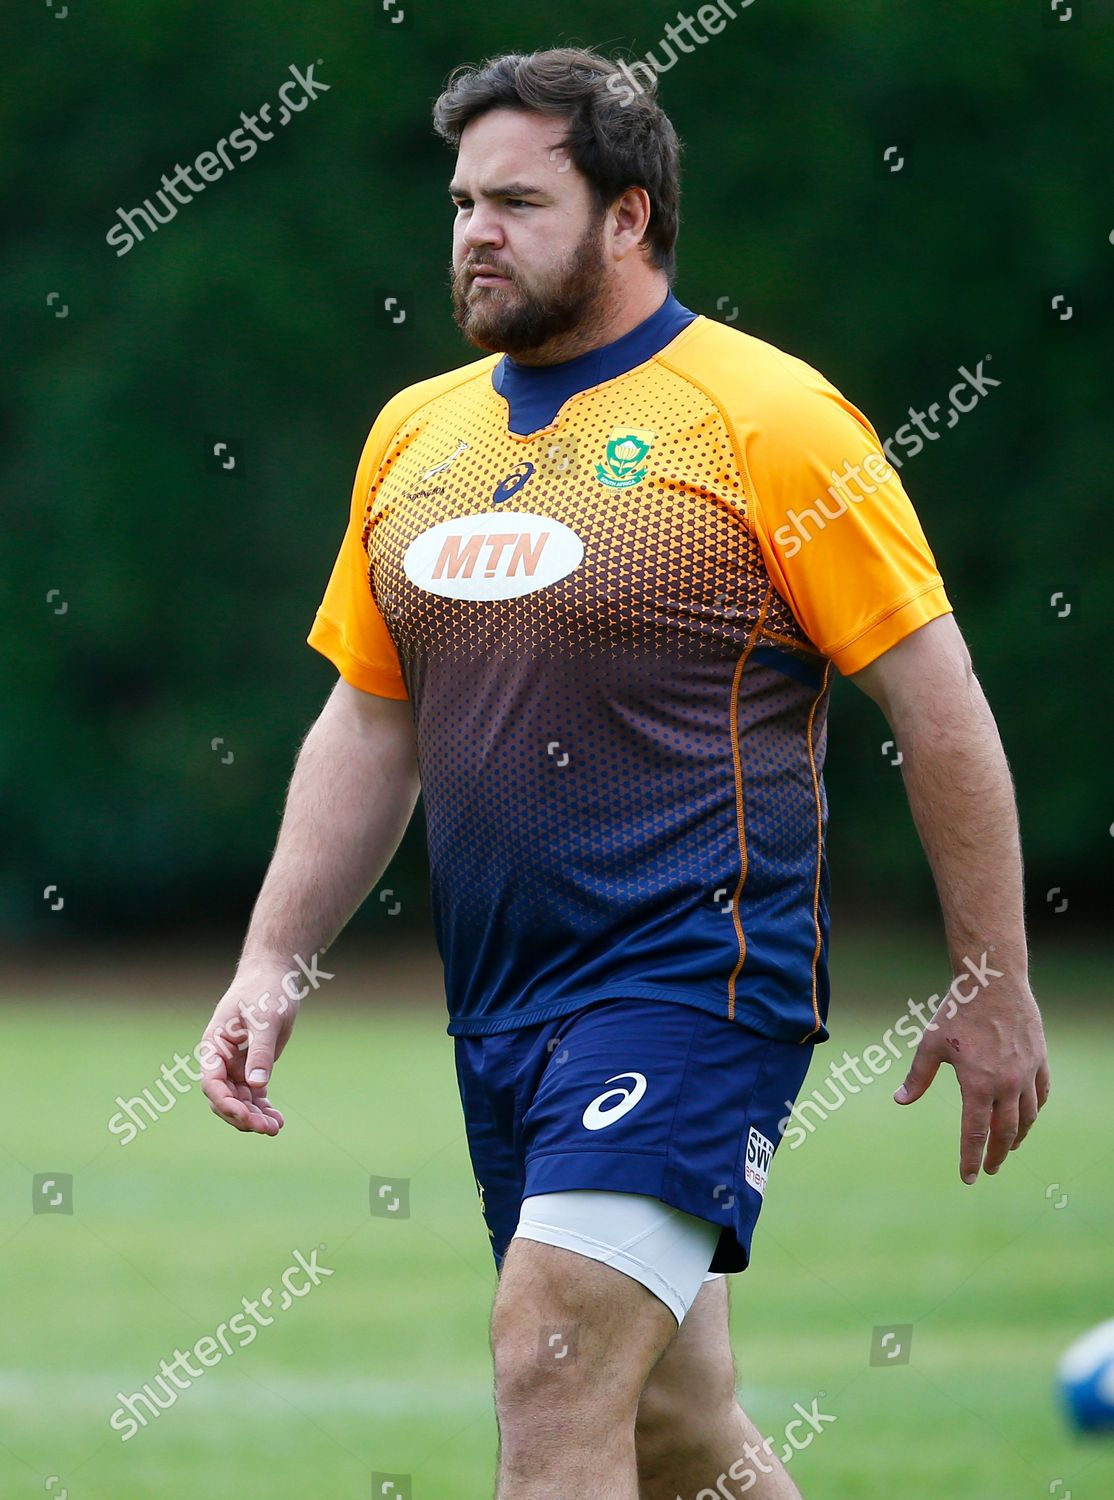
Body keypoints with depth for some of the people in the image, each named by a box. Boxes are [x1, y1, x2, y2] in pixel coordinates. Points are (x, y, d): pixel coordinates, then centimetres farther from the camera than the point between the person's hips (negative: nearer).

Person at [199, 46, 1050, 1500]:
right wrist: (270, 965, 11)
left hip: (698, 972, -7)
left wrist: (993, 987, -5)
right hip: (497, 1001, 7)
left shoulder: (766, 416, -6)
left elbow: (940, 705, -5)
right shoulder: (415, 432, 13)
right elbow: (368, 727, 20)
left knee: (556, 1359, -20)